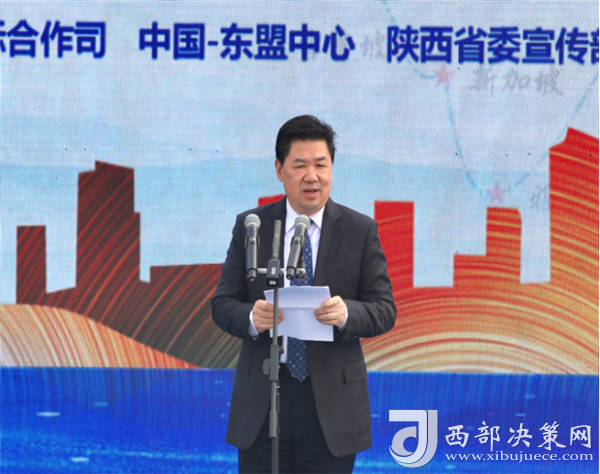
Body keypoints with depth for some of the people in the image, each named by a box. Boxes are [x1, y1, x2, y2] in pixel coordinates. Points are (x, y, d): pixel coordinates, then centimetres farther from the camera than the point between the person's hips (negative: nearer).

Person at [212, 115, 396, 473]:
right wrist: (251, 317, -19)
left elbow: (384, 310, 0)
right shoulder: (249, 226, 6)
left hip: (331, 405, -1)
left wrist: (346, 313, -23)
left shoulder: (361, 230, 2)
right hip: (261, 404, 1)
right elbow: (223, 304, 4)